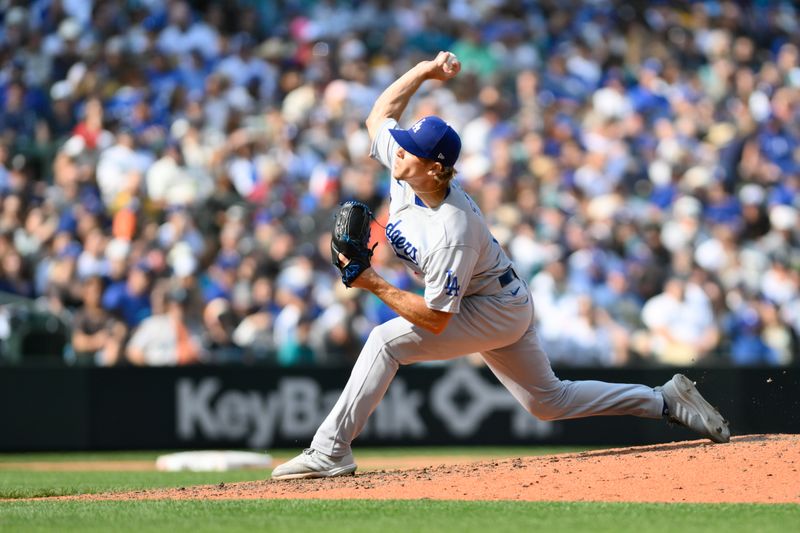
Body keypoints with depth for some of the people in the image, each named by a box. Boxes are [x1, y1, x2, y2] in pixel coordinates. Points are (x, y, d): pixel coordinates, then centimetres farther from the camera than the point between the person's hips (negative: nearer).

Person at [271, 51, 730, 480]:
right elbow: (378, 116, 2)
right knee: (549, 400, 18)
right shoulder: (404, 166, -14)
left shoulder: (451, 235, -35)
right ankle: (666, 400, 24)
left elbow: (435, 319, -32)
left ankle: (330, 451, -19)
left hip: (497, 311, -10)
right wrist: (424, 71, -8)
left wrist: (375, 285, -32)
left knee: (388, 341, -21)